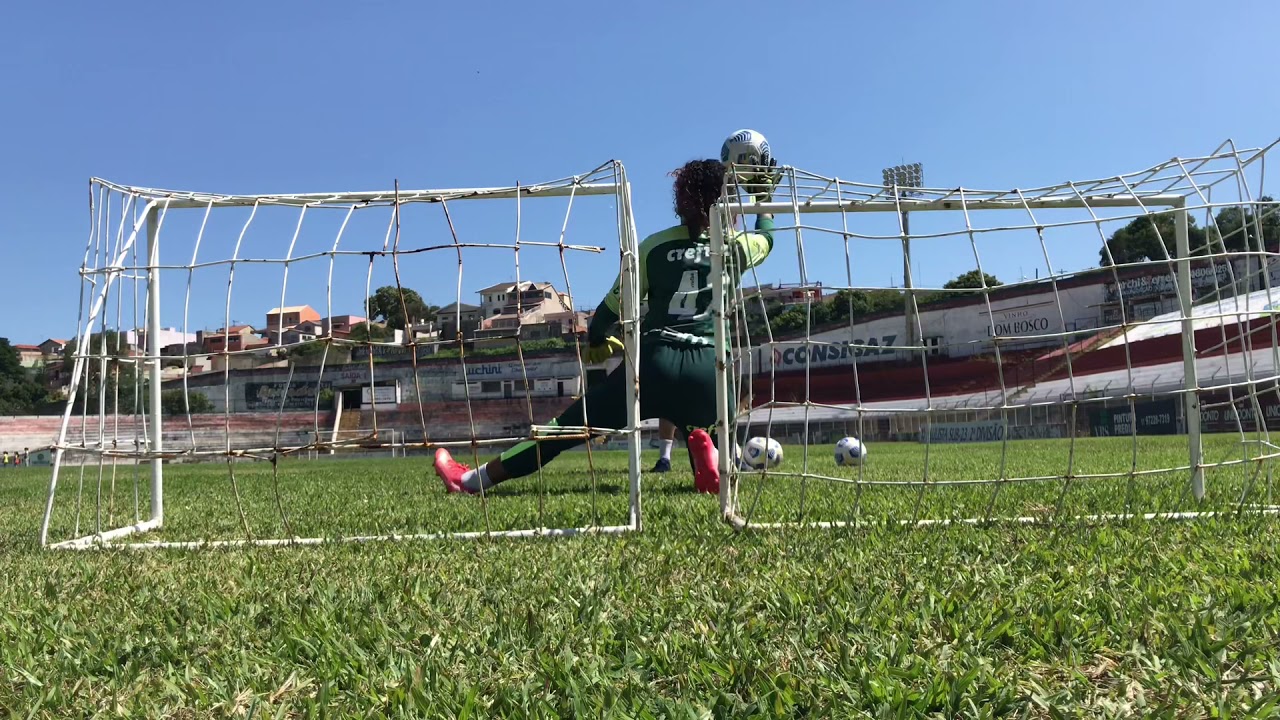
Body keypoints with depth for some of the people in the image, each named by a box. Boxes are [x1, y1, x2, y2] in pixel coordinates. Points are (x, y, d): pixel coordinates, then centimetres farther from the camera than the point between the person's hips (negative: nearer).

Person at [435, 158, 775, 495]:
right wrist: (763, 202, 52)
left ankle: (473, 479, 11)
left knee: (571, 424, 7)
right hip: (708, 369, 0)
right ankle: (705, 450, -12)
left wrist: (595, 340, 31)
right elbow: (766, 237, 33)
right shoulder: (735, 245, 9)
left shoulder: (655, 245, 8)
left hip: (656, 362, 0)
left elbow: (615, 303, 12)